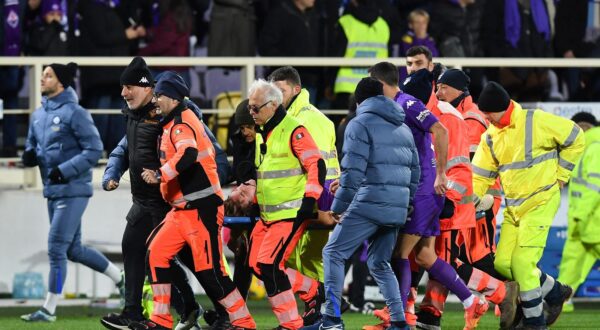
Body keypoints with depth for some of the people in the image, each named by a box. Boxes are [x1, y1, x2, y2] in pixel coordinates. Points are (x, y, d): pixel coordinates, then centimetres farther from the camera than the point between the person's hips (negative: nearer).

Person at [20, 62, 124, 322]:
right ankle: (121, 278, 31)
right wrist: (29, 155, -1)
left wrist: (64, 170, -24)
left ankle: (49, 309, -6)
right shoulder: (38, 115, 12)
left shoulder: (74, 113, -13)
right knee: (73, 250, 15)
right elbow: (32, 145, 23)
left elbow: (94, 150, -16)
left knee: (56, 248, -10)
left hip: (73, 190, -9)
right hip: (52, 191, 9)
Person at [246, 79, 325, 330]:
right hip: (268, 214, 10)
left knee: (269, 264, -16)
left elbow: (316, 164, -18)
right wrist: (255, 199, 24)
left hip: (291, 214, -10)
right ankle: (314, 291, 18)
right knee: (257, 264, 6)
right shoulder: (262, 133, 15)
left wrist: (310, 200, -22)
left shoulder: (293, 130, -14)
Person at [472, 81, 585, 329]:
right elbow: (480, 176, 7)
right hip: (513, 206, 7)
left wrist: (560, 174, -5)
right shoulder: (490, 137, 4)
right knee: (502, 263, 3)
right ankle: (554, 292, 23)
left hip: (540, 202, -7)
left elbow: (575, 138, -7)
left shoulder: (535, 122, -15)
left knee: (522, 262, -13)